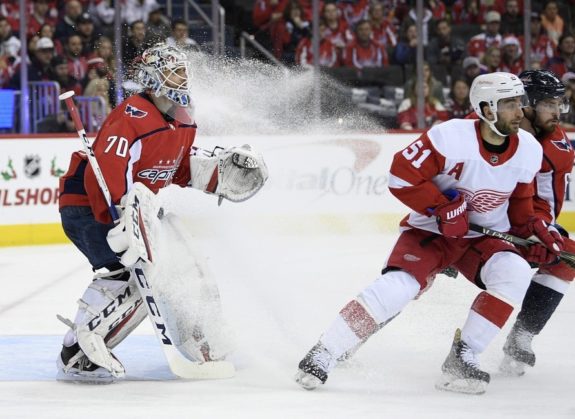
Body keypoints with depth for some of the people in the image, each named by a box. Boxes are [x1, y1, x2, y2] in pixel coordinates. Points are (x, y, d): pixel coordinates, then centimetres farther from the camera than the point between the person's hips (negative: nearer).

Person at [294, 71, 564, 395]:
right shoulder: (450, 136, -23)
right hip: (430, 232, -4)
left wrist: (537, 229, -4)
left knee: (515, 272, -26)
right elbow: (402, 175, -21)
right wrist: (441, 208, -24)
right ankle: (323, 355, -14)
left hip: (484, 238, 4)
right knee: (397, 287, -27)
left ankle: (462, 359, -17)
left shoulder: (530, 150, -6)